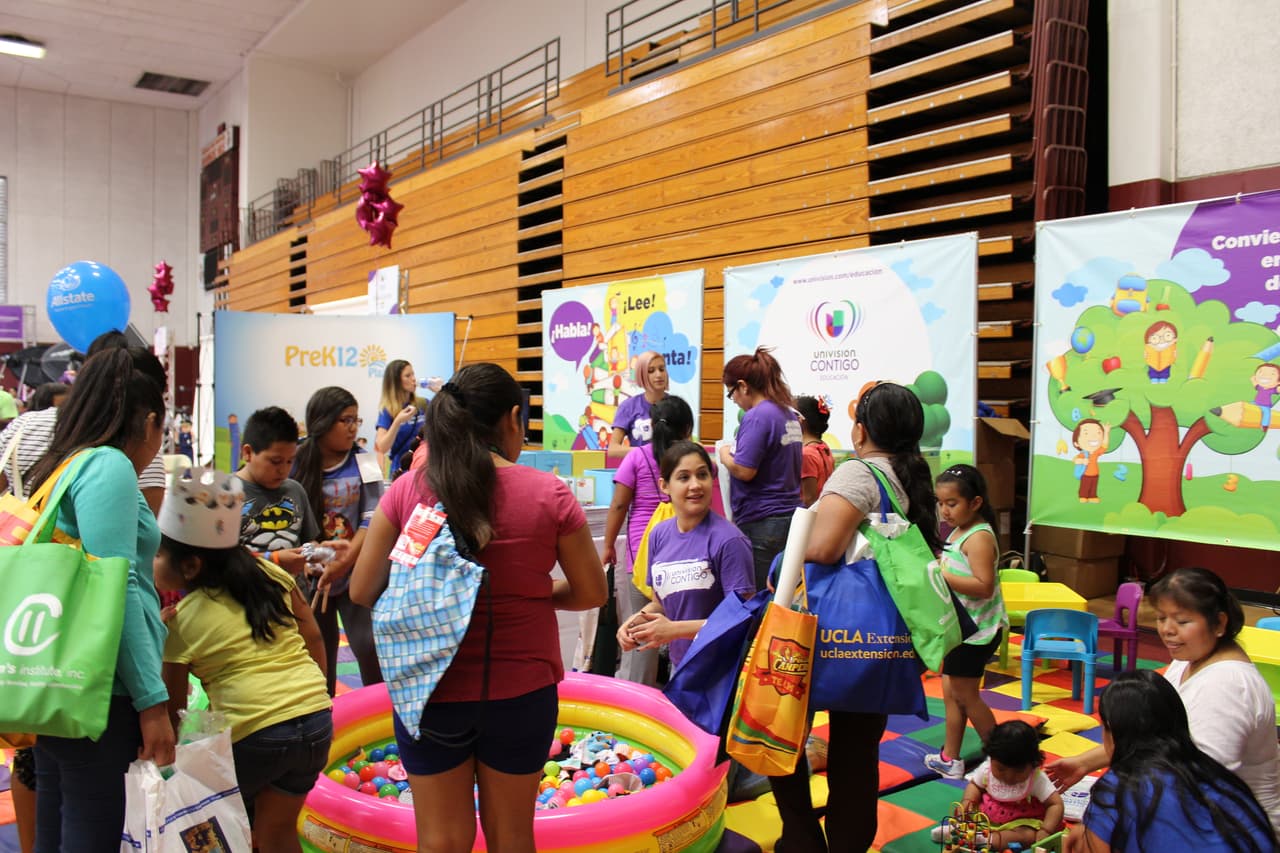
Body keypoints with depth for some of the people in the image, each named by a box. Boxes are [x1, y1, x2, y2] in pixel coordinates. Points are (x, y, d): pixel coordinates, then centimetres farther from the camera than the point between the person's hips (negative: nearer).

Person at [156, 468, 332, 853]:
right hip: (317, 719, 5)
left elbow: (174, 708, 3)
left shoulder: (179, 622, -2)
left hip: (253, 736, -5)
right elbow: (314, 639, 14)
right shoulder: (270, 574, 9)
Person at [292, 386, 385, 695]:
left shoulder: (363, 466, -3)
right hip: (311, 575, 1)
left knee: (368, 646, -9)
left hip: (355, 573, -1)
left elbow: (372, 521, -7)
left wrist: (343, 562, -16)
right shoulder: (296, 466, -2)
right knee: (319, 651, 12)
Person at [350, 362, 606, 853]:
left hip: (432, 688, 1)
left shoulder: (408, 491, -9)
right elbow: (592, 592, -3)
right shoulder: (548, 494, -11)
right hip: (521, 689, 0)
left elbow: (362, 591, -2)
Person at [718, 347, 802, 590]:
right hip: (789, 516, 9)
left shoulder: (757, 416, -16)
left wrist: (725, 454, -2)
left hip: (760, 523, -9)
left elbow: (744, 470, -20)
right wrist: (737, 452, 14)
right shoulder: (790, 415, 11)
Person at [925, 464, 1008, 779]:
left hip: (976, 631, -10)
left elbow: (984, 586, -29)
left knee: (965, 695, 2)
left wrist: (943, 575, -31)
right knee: (951, 692, 13)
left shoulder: (978, 538, -21)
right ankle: (950, 758, 21)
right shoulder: (960, 532, 10)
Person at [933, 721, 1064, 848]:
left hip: (1020, 823, -4)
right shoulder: (986, 769, -14)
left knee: (1030, 836, -34)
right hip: (985, 815, 4)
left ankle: (988, 839, -38)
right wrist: (967, 801, -16)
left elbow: (1056, 804, -20)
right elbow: (974, 785, 5)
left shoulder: (1037, 779, -23)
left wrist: (1046, 831, -33)